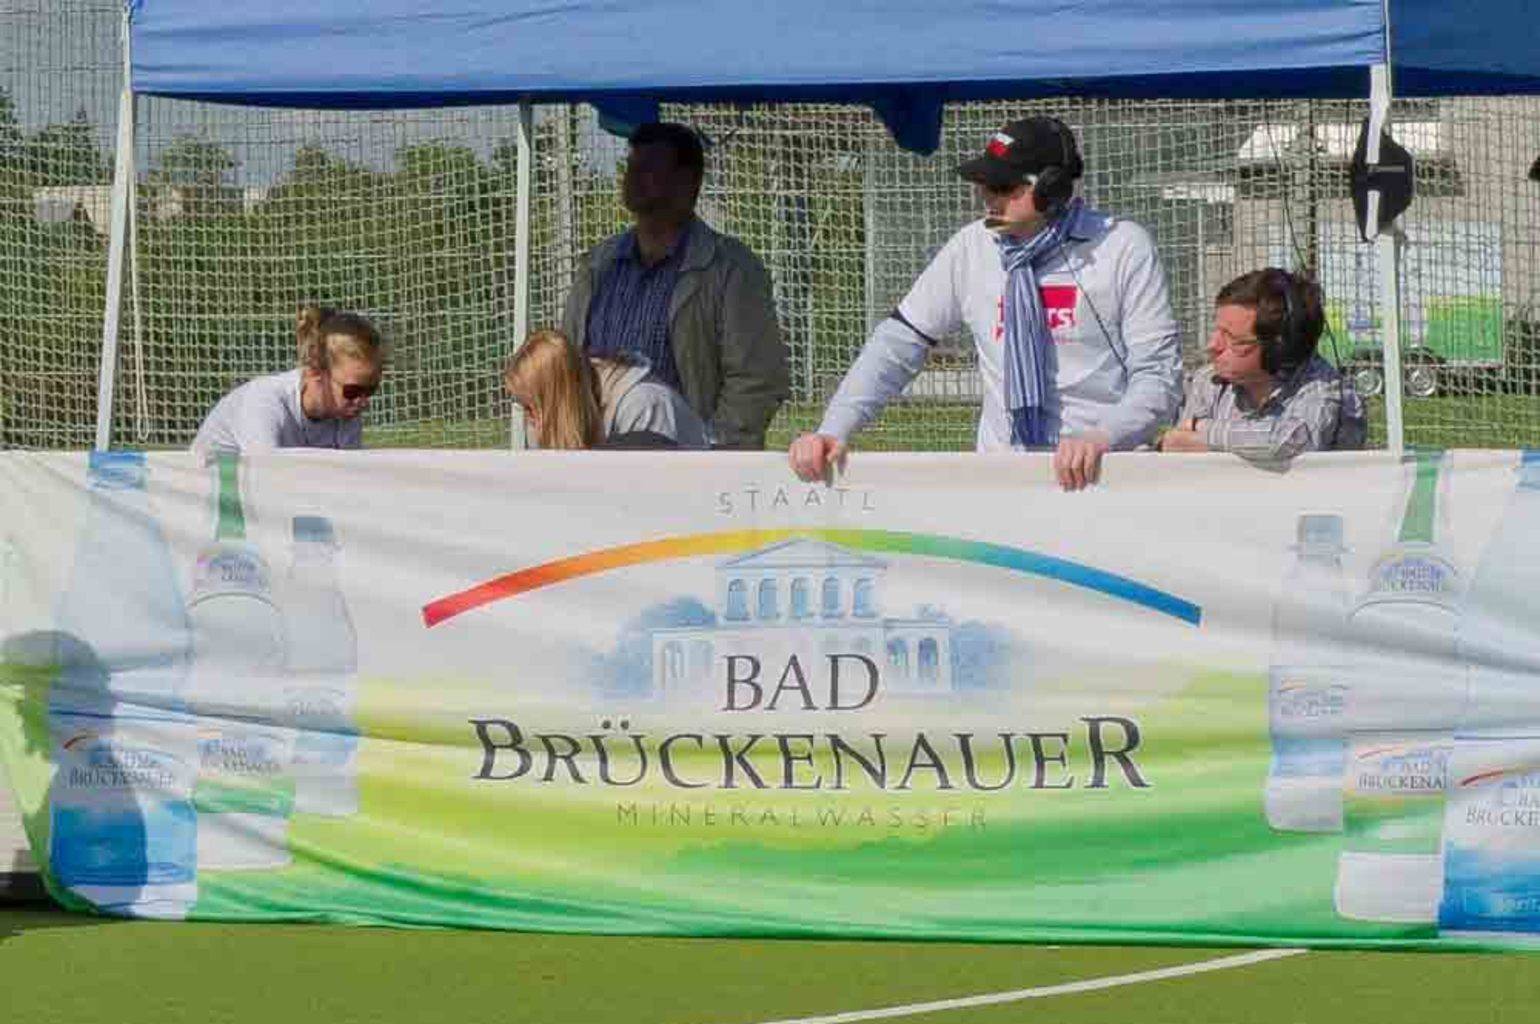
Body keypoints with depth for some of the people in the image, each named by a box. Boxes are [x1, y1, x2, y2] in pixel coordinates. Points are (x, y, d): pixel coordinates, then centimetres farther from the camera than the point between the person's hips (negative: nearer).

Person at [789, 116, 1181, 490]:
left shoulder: (1123, 247, -2)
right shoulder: (970, 249, 6)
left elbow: (1159, 377, -4)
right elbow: (896, 346, 9)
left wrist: (1101, 439, -23)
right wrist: (833, 432, -4)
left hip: (1104, 470, -3)